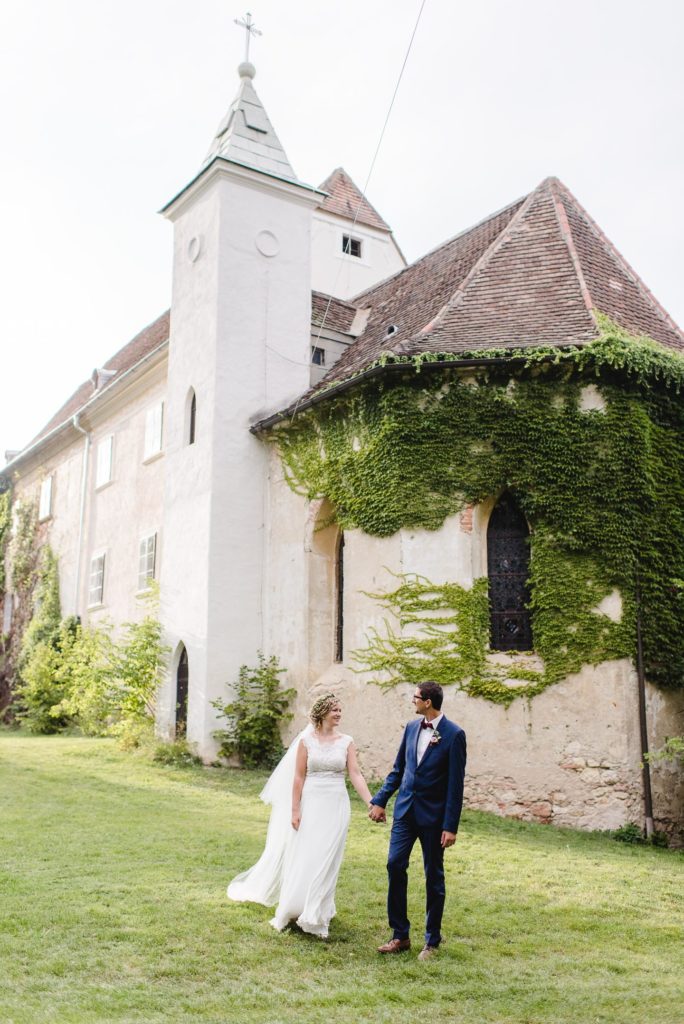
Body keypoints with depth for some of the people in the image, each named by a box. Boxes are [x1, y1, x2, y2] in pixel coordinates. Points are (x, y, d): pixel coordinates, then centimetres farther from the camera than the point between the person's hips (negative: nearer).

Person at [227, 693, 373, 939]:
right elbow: (299, 777, -1)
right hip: (311, 804, -1)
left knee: (325, 860, 1)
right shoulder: (306, 740, -1)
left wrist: (372, 804, -15)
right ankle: (296, 908, 21)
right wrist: (295, 810, -5)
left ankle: (316, 914, 13)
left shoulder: (346, 742, 2)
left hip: (336, 806, 1)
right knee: (303, 858, 3)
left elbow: (356, 775, -4)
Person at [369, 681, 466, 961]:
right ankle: (400, 935, 13)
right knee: (395, 865, 0)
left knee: (434, 877, 7)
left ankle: (432, 941, 22)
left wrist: (450, 826, -14)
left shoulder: (454, 734, -13)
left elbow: (455, 784, -13)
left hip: (433, 815, -5)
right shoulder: (411, 728, 5)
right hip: (405, 811, 5)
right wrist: (380, 801, 8)